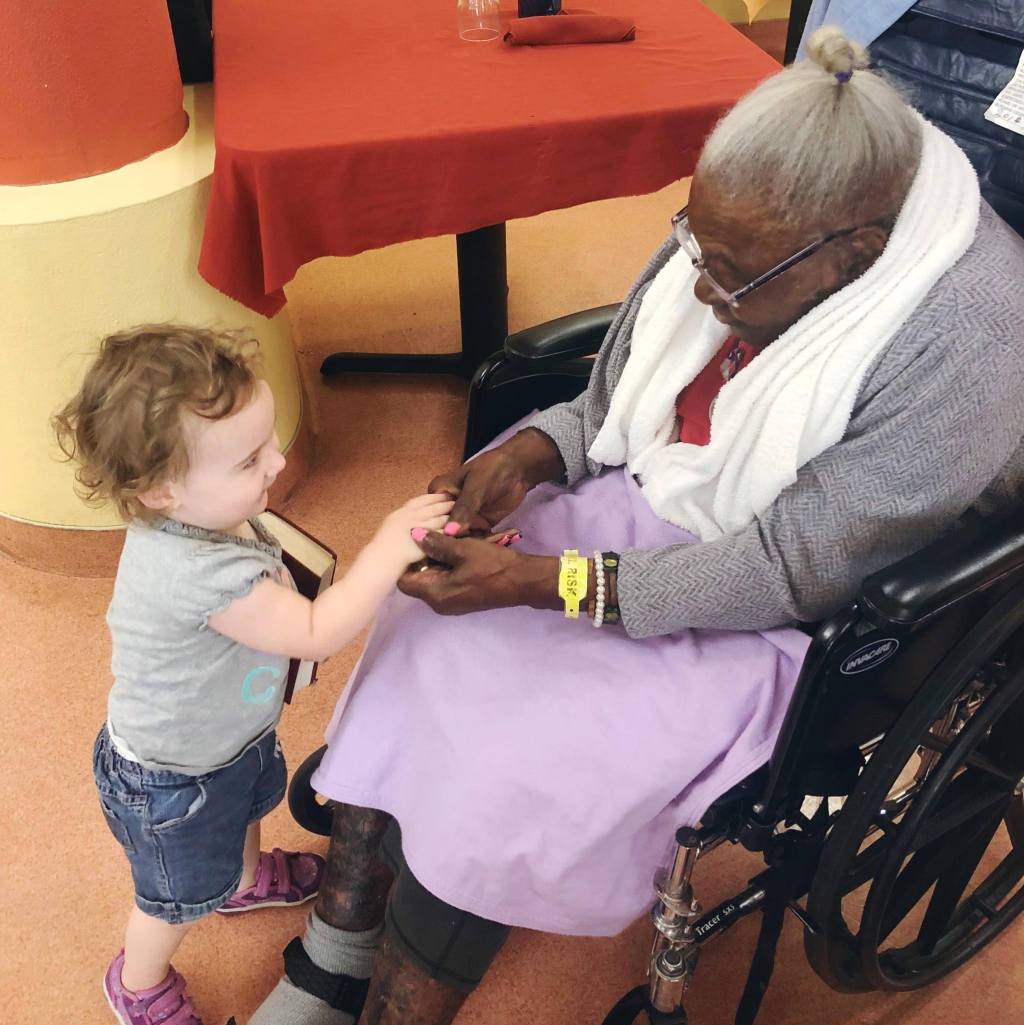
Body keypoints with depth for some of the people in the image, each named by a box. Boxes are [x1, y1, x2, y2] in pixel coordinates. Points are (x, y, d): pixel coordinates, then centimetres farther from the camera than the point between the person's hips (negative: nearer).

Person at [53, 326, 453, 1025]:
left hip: (235, 734, 8)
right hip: (173, 780, -8)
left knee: (249, 807, 38)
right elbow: (316, 633, -40)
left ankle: (249, 877, 71)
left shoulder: (201, 514, -17)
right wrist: (390, 547, -39)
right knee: (183, 895, 21)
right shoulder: (198, 572, -47)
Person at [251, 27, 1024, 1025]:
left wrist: (542, 583, -28)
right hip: (645, 510, 7)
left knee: (507, 768, -21)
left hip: (795, 624, -6)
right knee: (422, 635, -11)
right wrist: (529, 454, -16)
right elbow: (615, 404, 5)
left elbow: (788, 571, -26)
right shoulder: (740, 235, -8)